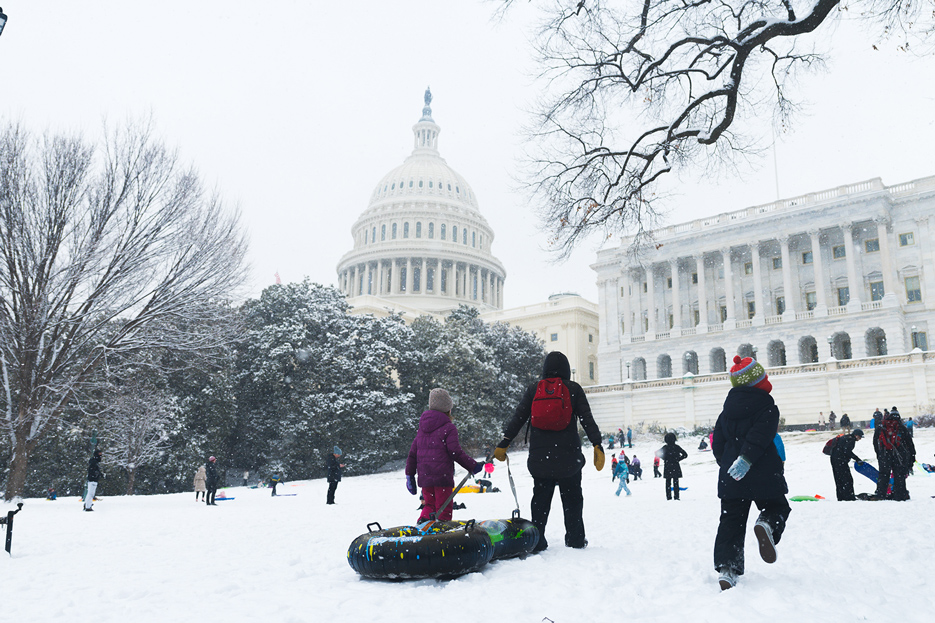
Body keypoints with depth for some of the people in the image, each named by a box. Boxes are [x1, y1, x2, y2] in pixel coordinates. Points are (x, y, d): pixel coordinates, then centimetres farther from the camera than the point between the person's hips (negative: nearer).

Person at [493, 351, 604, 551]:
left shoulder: (533, 389, 6)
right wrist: (597, 445, -3)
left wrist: (503, 444, 6)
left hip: (539, 456, 1)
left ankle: (536, 541, 7)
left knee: (541, 498, 10)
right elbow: (587, 419, -4)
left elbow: (518, 418, 3)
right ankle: (575, 539, 16)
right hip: (569, 455, -1)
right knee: (572, 497, 13)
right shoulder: (573, 389, 2)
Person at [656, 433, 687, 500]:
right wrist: (678, 459, 7)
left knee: (668, 482, 5)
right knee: (675, 482, 5)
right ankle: (676, 496, 0)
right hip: (675, 466, 0)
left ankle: (669, 497, 1)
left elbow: (657, 453, -3)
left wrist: (664, 459, 6)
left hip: (667, 467, 0)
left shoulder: (665, 447, -4)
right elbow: (685, 454, 3)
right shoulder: (677, 447, -1)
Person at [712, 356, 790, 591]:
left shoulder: (726, 411, 12)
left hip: (730, 477, 4)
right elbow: (759, 436, -20)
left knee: (730, 523, 6)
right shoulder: (768, 408, -4)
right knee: (777, 508, 17)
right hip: (764, 476, -4)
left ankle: (726, 569, -6)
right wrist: (746, 459, -25)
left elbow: (717, 443, 11)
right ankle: (767, 524, -17)